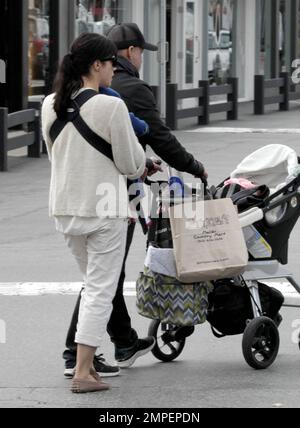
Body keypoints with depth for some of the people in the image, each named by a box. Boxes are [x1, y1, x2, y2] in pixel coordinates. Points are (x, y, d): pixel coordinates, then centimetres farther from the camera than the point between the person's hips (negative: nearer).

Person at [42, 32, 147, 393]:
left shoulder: (50, 105, 2)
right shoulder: (110, 107, -17)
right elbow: (131, 164, -11)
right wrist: (139, 165, 15)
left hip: (65, 208, 6)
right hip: (104, 210, -6)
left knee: (93, 284, 23)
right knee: (101, 290, 1)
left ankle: (86, 360, 23)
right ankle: (83, 372, -2)